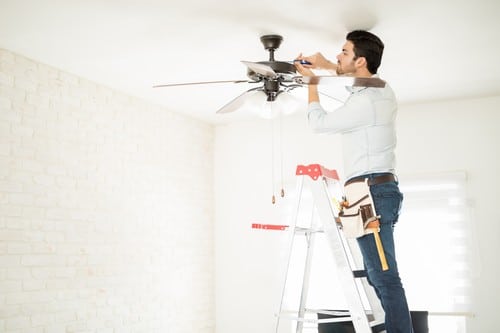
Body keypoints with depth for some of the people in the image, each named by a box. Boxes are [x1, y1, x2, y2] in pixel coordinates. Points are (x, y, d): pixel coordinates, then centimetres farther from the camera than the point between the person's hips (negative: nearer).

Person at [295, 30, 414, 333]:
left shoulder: (363, 102, -15)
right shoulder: (384, 90, 14)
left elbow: (319, 122, 0)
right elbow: (360, 79, 40)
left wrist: (312, 81, 13)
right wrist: (327, 66, 32)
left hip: (370, 191, -10)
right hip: (381, 189, 10)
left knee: (383, 276, -13)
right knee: (380, 274, 9)